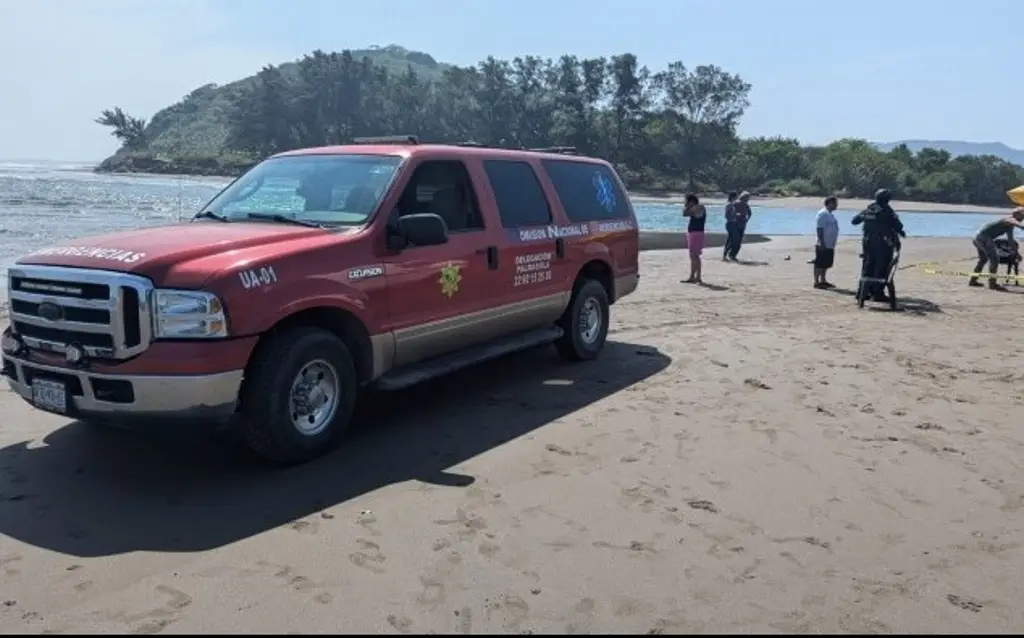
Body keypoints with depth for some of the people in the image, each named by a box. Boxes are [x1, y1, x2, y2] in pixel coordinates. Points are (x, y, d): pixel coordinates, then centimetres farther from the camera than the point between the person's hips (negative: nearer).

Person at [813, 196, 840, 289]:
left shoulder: (830, 214, 16)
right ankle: (816, 282, -1)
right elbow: (819, 229, -18)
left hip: (830, 245, 10)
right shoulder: (822, 214, -13)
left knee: (826, 264, 13)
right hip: (823, 245, -10)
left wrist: (833, 243, 20)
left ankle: (823, 281, 20)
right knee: (819, 264, -5)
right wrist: (821, 243, -22)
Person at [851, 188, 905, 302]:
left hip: (868, 242, 6)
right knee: (881, 269, -1)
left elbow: (854, 220, 15)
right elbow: (897, 224, -17)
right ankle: (877, 293, -2)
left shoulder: (868, 210, 6)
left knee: (868, 267, 14)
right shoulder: (887, 211, -11)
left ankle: (865, 291, 17)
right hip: (883, 244, -6)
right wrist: (901, 232, 2)